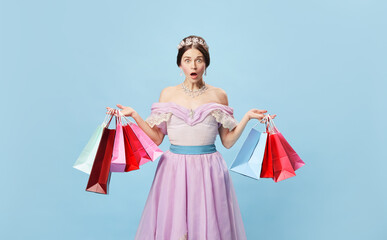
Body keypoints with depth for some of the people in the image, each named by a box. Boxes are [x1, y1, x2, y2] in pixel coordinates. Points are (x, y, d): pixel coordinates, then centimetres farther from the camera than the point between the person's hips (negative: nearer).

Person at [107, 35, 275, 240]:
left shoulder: (218, 96, 3)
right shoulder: (168, 94, 5)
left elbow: (227, 141, 4)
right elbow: (157, 138, 4)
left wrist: (247, 117, -4)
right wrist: (134, 115, -3)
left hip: (208, 170, 0)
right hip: (174, 169, 1)